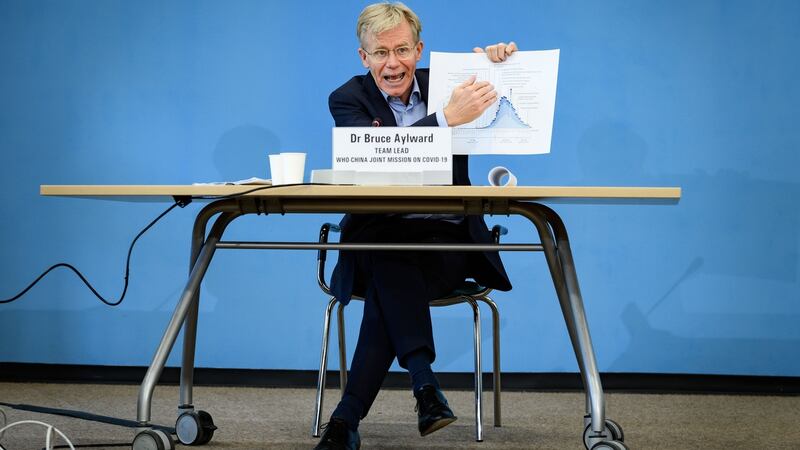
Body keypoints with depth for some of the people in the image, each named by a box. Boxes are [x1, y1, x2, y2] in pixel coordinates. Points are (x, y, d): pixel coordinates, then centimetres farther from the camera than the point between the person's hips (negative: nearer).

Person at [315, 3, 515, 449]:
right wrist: (447, 117, -30)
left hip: (446, 237, 1)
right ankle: (425, 385, -40)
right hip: (378, 238, -1)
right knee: (392, 267, -37)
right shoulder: (348, 99, 1)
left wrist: (500, 61, -6)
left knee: (390, 286, -31)